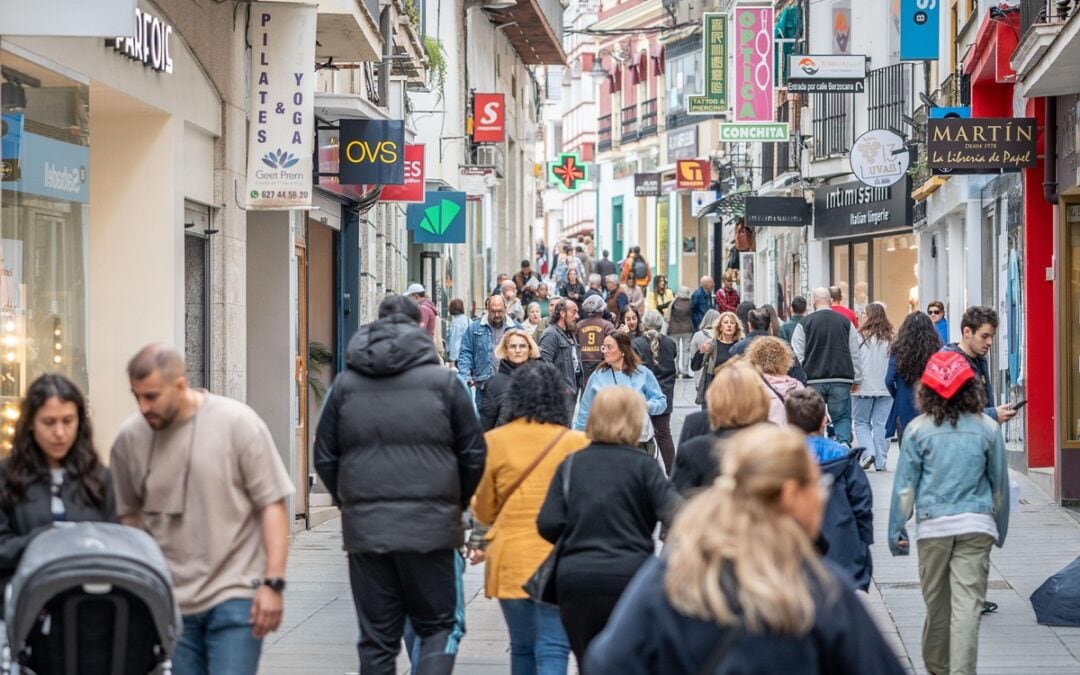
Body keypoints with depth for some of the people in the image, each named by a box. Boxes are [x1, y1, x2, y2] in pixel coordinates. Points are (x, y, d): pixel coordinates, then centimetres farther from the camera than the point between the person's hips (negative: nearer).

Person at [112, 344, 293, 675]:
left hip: (235, 597, -4)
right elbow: (129, 516, 15)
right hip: (169, 603, 4)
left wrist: (273, 583, -10)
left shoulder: (237, 422, -6)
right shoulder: (129, 439, 3)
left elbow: (272, 505, -4)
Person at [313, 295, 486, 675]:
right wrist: (456, 502, 19)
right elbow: (474, 455, 2)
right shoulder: (443, 381, 0)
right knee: (440, 626, 9)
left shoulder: (345, 384, 5)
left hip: (364, 529, 2)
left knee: (376, 640, 9)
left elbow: (324, 458, 8)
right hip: (432, 526, -2)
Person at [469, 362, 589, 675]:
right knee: (553, 649, -4)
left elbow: (483, 509, 7)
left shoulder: (493, 442, -2)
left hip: (509, 559, 2)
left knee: (522, 648, 16)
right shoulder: (576, 443, -5)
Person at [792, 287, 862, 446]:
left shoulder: (804, 323, 1)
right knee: (842, 417, 4)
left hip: (814, 380, -1)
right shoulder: (845, 321, 7)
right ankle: (844, 442, -19)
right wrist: (856, 379, 19)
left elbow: (797, 355, 1)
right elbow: (855, 354, 11)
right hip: (841, 379, 1)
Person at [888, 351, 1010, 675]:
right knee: (967, 605, -5)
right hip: (977, 525, 0)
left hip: (933, 526, 0)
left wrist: (896, 529, 9)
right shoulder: (987, 430, 0)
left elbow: (905, 486, 0)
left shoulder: (918, 429, -3)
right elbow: (1000, 485, 9)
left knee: (936, 603, 14)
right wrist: (1000, 530, 22)